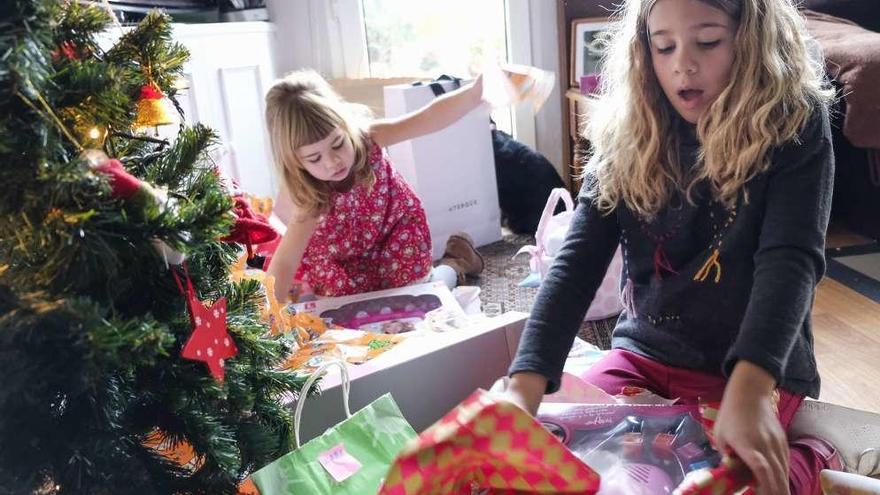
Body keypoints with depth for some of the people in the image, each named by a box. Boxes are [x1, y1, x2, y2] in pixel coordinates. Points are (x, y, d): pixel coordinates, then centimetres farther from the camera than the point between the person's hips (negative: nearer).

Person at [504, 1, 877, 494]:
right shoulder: (627, 137, -4)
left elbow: (790, 259, -22)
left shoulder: (794, 123, -10)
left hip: (753, 366, -3)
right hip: (643, 352, 4)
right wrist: (525, 385, -27)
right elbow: (578, 261, -13)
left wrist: (749, 390, -40)